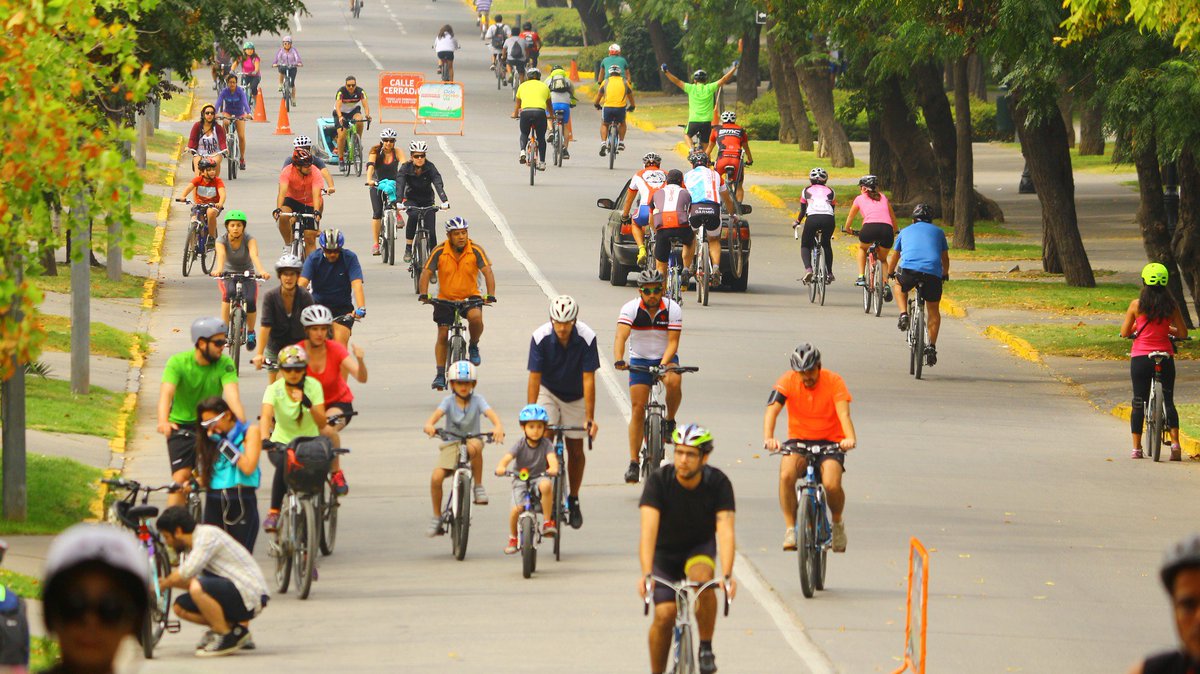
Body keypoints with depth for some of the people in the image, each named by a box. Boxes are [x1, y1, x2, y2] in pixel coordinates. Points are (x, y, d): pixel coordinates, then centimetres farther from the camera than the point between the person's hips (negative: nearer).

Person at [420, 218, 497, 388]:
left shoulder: (475, 250, -13)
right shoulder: (439, 252, -12)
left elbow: (487, 272, -19)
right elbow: (426, 273, -15)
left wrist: (490, 295, -33)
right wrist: (424, 294, -31)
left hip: (470, 296, -1)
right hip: (445, 298, 1)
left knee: (476, 317, -31)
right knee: (442, 336, 0)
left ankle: (473, 346, -2)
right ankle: (440, 375, 12)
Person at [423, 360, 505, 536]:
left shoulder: (477, 400, -5)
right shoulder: (449, 401, -3)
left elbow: (491, 413, -21)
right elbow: (437, 413, -21)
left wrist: (498, 427, -44)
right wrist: (429, 425, -45)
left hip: (471, 440, -1)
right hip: (450, 444, 1)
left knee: (474, 446, -40)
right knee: (436, 477, -20)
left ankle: (479, 486, -21)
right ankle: (437, 517, 1)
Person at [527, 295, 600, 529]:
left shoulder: (586, 338, -27)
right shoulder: (540, 338, -25)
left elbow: (588, 379, -25)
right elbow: (534, 378, -22)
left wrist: (590, 418, -26)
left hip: (576, 395, 0)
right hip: (549, 392, 0)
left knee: (575, 449, 3)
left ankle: (573, 500, 20)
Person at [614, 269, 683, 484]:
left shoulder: (673, 309, -14)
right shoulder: (631, 309, -15)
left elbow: (673, 342, -20)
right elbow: (621, 337, -28)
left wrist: (664, 364, -37)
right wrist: (618, 360, -46)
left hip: (666, 359, 0)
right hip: (639, 361, 0)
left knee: (674, 382, -35)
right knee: (637, 409, -9)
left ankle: (670, 421, -7)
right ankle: (633, 463, -5)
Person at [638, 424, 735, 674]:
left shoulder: (718, 483, -23)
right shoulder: (659, 480, -25)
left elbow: (725, 530, -32)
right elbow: (648, 529, -35)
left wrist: (727, 575, -47)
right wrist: (646, 574, -48)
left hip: (700, 547, 0)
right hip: (665, 552, 0)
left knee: (702, 576, -33)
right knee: (664, 615, -14)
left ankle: (706, 649, -15)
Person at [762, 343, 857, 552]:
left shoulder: (834, 381, -12)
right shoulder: (788, 381, -10)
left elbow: (843, 413, -25)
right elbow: (772, 410, -22)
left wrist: (850, 438, -45)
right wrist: (768, 438, -42)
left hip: (830, 442, -1)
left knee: (831, 484, -27)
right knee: (786, 474, -31)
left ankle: (837, 523, 6)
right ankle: (790, 528, -15)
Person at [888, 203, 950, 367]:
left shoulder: (905, 232, 26)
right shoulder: (938, 232, 25)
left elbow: (894, 257, 37)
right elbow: (945, 258, 32)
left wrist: (889, 273, 55)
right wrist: (945, 274, 51)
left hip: (908, 270, 0)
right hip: (933, 272, 0)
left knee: (900, 286, 34)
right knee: (933, 311, 19)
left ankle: (903, 315, 13)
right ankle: (932, 346, 10)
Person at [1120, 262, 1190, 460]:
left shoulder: (1136, 305, -6)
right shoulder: (1171, 306, -3)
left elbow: (1124, 332, 0)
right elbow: (1183, 333, 2)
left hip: (1140, 357, -1)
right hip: (1165, 356, 1)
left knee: (1138, 402, 7)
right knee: (1168, 401, 7)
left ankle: (1136, 447, 8)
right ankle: (1175, 443, -7)